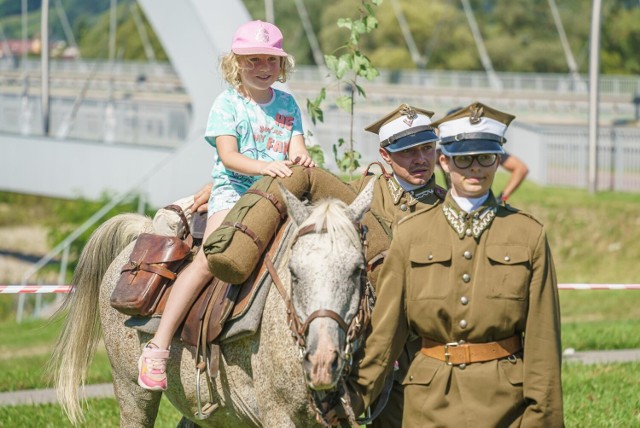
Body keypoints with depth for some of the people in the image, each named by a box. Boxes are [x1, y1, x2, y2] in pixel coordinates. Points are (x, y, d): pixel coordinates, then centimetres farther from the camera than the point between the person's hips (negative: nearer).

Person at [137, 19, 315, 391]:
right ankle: (158, 347, -24)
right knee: (210, 260, -25)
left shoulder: (288, 104, 14)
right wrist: (263, 166, -29)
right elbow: (229, 155, -11)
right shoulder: (227, 104, 1)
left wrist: (301, 159, -20)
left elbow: (296, 148, 6)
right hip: (233, 191, -5)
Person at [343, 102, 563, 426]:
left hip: (504, 399, -1)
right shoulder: (410, 233, 4)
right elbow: (386, 328, 5)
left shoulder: (528, 235, 2)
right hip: (431, 399, 1)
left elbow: (542, 336, 1)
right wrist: (356, 394, -1)